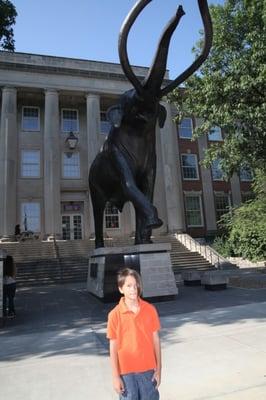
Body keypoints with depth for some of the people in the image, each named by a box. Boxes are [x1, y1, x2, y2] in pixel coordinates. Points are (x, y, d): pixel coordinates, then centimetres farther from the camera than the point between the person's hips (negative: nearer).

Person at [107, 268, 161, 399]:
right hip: (126, 371, -1)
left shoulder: (150, 310, -6)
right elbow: (113, 348, -5)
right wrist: (115, 376, -3)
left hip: (148, 369, 2)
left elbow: (156, 340, 1)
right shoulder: (115, 315, -12)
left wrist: (158, 369, 3)